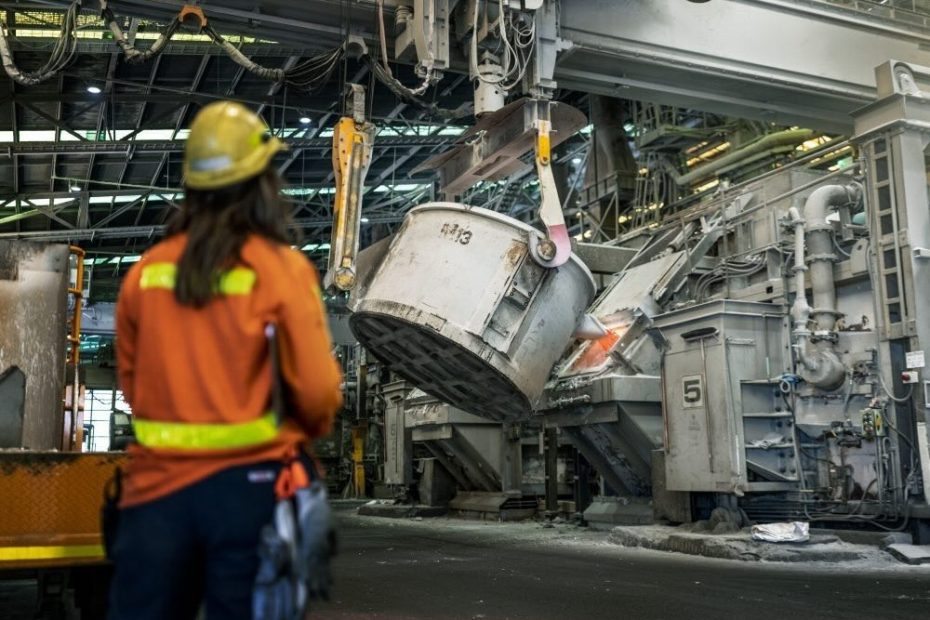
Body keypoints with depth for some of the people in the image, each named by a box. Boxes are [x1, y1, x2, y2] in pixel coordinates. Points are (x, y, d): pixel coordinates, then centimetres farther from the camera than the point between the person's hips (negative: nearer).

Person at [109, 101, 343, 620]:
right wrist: (311, 431, 11)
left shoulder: (147, 270, 0)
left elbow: (131, 380, 9)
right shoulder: (281, 269, -11)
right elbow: (317, 388, -11)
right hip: (249, 483, -3)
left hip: (159, 481, 3)